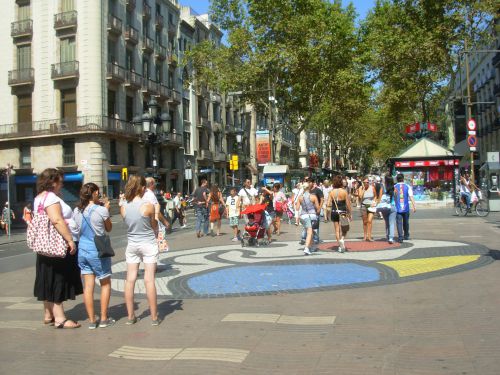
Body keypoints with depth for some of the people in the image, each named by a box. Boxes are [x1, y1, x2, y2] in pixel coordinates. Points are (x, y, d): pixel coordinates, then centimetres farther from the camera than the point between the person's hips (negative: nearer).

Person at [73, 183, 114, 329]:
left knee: (88, 286, 8)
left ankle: (92, 320, 13)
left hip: (82, 250, 5)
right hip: (98, 251, -5)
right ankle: (104, 319, 14)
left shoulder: (77, 211, 1)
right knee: (105, 284, 11)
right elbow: (109, 228, 0)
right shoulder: (101, 210, -14)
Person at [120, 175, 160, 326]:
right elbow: (154, 227, -3)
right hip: (148, 244, -4)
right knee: (149, 280, 0)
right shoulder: (148, 206, -15)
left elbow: (128, 224, 8)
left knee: (130, 279, 8)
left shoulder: (123, 207, -4)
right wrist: (156, 214, 14)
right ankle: (154, 317, 8)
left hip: (131, 244, 4)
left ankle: (130, 316, 15)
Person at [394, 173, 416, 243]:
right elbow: (411, 197, -8)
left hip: (398, 208, -1)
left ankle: (400, 238, -14)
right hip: (406, 208, 1)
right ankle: (406, 236, 30)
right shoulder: (407, 187, 1)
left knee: (399, 223, -3)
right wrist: (414, 206, -10)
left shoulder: (394, 187, 3)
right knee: (406, 222, 17)